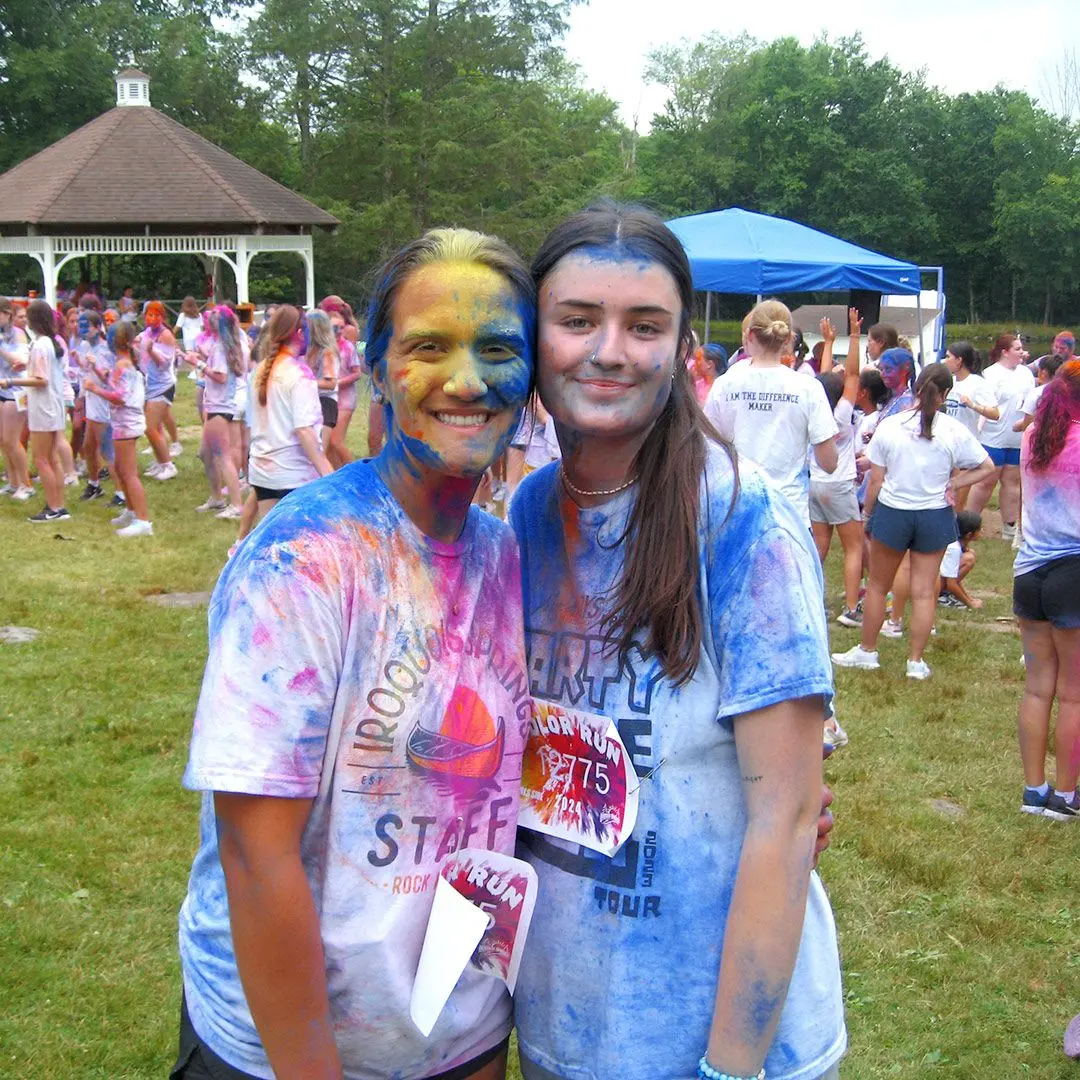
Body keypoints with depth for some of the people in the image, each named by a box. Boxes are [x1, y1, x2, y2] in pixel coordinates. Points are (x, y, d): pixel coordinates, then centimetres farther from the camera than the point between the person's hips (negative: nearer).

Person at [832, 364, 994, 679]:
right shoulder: (954, 431, -8)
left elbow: (876, 480, -5)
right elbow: (987, 467, -2)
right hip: (935, 517, 1)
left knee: (877, 586, 14)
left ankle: (867, 651, 25)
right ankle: (916, 661, 14)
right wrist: (954, 484, 1)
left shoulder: (888, 426, -9)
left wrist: (867, 514, 7)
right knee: (924, 591, 7)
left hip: (892, 512, 0)